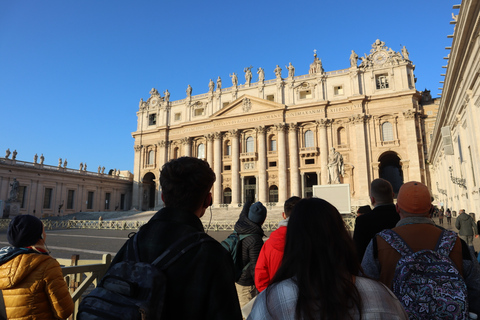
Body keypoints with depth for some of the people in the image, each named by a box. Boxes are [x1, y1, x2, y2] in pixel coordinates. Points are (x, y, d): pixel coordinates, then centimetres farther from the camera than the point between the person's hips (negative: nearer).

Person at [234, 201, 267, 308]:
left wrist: (247, 204, 40)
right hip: (245, 283, -8)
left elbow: (243, 214, 18)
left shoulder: (239, 225, -6)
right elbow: (256, 267, -24)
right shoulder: (255, 240, -28)